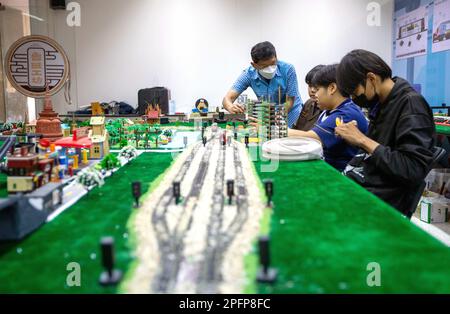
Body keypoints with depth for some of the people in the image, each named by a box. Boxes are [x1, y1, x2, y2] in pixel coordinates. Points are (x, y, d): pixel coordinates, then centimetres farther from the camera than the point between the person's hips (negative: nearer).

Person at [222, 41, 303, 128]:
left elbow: (289, 102, -18)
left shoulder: (288, 70, -22)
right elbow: (227, 99, -19)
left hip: (290, 115, 0)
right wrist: (231, 107, -45)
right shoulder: (249, 74, -17)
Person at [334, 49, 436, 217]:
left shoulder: (411, 104, -15)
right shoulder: (381, 103, 9)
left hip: (383, 202, -7)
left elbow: (415, 170, -22)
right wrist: (353, 135, -1)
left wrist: (363, 140, -20)